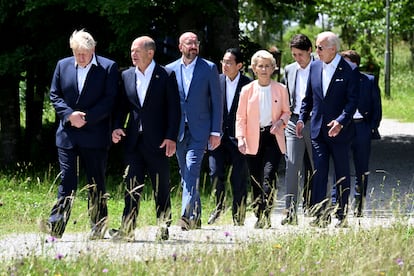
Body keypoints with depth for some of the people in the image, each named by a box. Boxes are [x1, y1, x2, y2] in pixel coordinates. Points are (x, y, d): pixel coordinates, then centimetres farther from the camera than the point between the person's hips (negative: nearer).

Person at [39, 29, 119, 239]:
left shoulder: (108, 68, -2)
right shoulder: (63, 66, 10)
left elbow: (110, 99, -7)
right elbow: (54, 95, 9)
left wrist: (86, 117, -14)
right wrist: (69, 115, -8)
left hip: (95, 134, -3)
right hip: (67, 134, 3)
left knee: (96, 182, 5)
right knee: (66, 180, -3)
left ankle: (99, 226, 13)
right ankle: (56, 225, -9)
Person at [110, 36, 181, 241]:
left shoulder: (166, 76, -2)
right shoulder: (126, 76, 10)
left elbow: (174, 109, -4)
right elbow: (121, 106, 14)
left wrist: (171, 137, -11)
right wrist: (116, 127, -4)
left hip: (158, 141, -3)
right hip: (133, 140, 3)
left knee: (161, 188, 4)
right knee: (131, 186, -1)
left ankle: (163, 229, 13)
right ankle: (127, 229, -4)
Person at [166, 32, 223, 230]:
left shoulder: (209, 68, 2)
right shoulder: (170, 70, 9)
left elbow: (217, 101, 1)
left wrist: (215, 132, -5)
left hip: (199, 130, -4)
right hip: (178, 130, 4)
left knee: (192, 170, -18)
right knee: (186, 175, 8)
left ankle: (187, 215, -25)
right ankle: (195, 216, 18)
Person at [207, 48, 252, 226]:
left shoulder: (248, 85, -3)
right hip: (218, 136, 2)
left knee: (239, 179, 1)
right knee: (216, 172, -10)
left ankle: (239, 217, 10)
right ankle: (219, 205, 15)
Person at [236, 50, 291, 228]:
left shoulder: (280, 89, 5)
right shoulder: (247, 90, 5)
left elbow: (286, 112, 13)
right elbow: (241, 117, 5)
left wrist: (281, 121, -9)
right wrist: (240, 137, -8)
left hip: (273, 137, -1)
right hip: (253, 140, 1)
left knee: (268, 176, -16)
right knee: (256, 180, 4)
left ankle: (265, 216, -19)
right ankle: (259, 217, 14)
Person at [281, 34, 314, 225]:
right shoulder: (289, 70, 11)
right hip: (294, 122, 2)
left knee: (315, 169, 7)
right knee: (292, 166, -10)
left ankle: (312, 209, 21)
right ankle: (290, 212, -13)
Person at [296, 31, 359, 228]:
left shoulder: (349, 70, -9)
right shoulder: (315, 67, 7)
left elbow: (352, 101, -14)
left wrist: (341, 121, -26)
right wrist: (302, 118, 7)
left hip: (340, 131, -4)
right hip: (318, 129, 4)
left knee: (342, 175, 6)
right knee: (319, 172, -4)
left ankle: (342, 216, 13)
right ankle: (320, 215, -5)